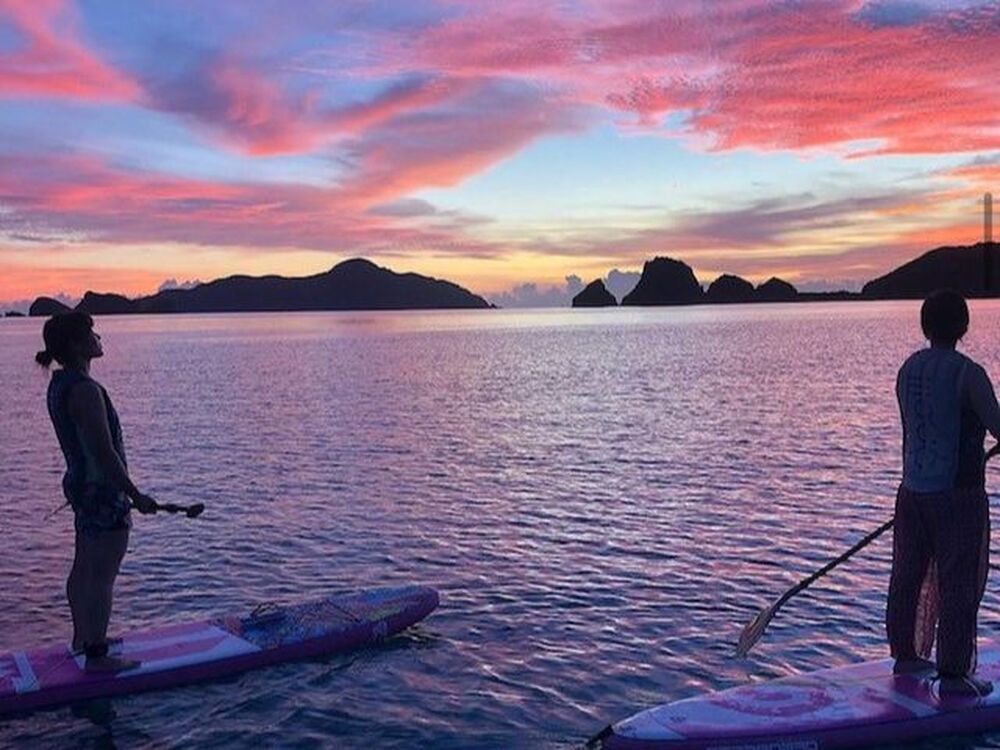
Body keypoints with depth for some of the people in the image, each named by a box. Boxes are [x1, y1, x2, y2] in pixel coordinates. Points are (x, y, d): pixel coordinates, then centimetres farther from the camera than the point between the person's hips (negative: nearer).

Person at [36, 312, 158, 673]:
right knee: (102, 577, -1)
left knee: (83, 568, 22)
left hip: (80, 484, 10)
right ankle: (96, 656, 8)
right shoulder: (85, 391, -24)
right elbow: (105, 453, -25)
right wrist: (136, 495, -19)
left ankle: (83, 637, 37)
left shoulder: (59, 383, 7)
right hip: (103, 492, -10)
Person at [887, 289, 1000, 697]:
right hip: (957, 496, -7)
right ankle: (953, 675, 9)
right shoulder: (967, 373, -16)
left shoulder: (908, 368, 6)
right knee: (958, 586, 3)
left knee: (908, 576, 16)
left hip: (911, 491, 7)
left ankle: (905, 655, 29)